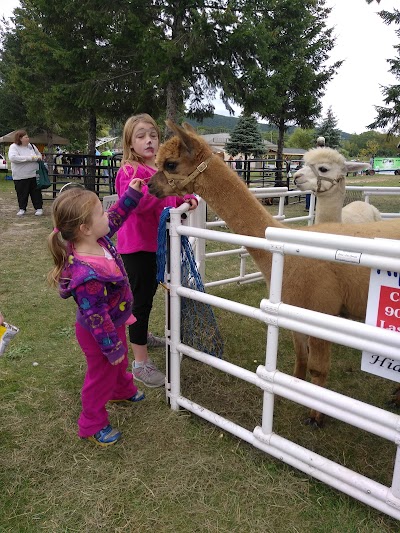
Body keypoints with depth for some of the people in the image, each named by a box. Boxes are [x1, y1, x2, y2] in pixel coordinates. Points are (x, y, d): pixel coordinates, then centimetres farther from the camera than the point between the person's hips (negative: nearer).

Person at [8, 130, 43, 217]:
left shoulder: (31, 146, 9)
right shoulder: (14, 147, -5)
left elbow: (39, 155, 23)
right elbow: (12, 158, -22)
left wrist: (38, 157, -3)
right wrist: (29, 158, -24)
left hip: (34, 174, 3)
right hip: (20, 177, -3)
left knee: (36, 192, 6)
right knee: (22, 193, 5)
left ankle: (39, 208, 16)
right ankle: (22, 209, 18)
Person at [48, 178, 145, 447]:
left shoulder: (98, 239, -16)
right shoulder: (86, 275, -42)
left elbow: (116, 217, 6)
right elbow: (96, 317, -32)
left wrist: (131, 194, 1)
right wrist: (112, 348, -21)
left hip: (115, 322, 9)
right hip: (99, 334, -9)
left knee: (120, 361, 33)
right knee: (102, 374, 14)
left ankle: (123, 390, 63)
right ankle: (92, 425, 39)